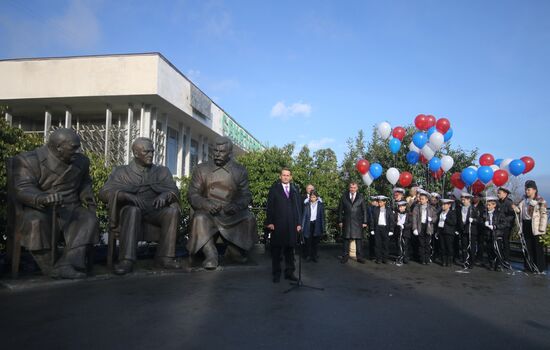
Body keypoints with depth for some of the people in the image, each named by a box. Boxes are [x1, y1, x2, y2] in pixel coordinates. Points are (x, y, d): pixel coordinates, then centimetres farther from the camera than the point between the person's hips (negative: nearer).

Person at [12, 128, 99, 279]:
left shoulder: (81, 161, 10)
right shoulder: (28, 160, -6)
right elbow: (22, 189, -20)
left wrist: (87, 197, 7)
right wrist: (42, 199, -42)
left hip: (69, 208, 4)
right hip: (35, 208, -3)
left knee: (88, 219, -25)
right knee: (36, 221, -36)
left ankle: (68, 265, -39)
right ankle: (50, 268, -29)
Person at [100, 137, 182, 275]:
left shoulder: (162, 171, 16)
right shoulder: (122, 172, 10)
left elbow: (174, 190, 4)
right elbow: (104, 192, -4)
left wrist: (164, 195, -21)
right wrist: (126, 195, -24)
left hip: (154, 211, 2)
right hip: (129, 210, -2)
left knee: (173, 210, -28)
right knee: (133, 210, -36)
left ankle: (164, 257, -25)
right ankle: (126, 260, -41)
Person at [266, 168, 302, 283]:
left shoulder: (295, 190, 12)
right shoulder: (274, 189, 3)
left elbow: (298, 207, 10)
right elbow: (270, 206, -1)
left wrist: (299, 223, 5)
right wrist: (270, 222, -8)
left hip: (292, 225, 2)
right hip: (277, 225, -2)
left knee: (290, 249, 7)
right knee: (276, 250, 5)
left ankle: (289, 272, 17)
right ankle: (276, 274, 14)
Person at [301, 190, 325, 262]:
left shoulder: (320, 205, 4)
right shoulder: (307, 205, 5)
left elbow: (322, 216, 4)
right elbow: (304, 216, 5)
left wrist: (323, 227, 0)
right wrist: (302, 226, 0)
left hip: (317, 225, 0)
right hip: (308, 225, 0)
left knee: (315, 242, 4)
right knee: (308, 241, 1)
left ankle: (314, 256, 14)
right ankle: (308, 256, 11)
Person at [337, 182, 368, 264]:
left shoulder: (361, 197, 3)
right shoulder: (344, 196, 5)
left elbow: (364, 210, 5)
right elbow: (340, 209, 7)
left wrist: (364, 222, 0)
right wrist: (340, 221, 2)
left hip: (358, 222, -1)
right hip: (347, 222, 1)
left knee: (359, 239, 0)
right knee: (346, 239, 4)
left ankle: (360, 257, 7)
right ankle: (345, 257, 12)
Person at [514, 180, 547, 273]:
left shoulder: (540, 201, -5)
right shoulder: (524, 200, 13)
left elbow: (544, 215, -9)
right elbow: (519, 210, 14)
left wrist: (541, 228, -15)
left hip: (535, 226, -6)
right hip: (525, 225, 6)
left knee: (538, 248, -1)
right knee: (528, 248, 11)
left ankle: (540, 268, 6)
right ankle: (529, 266, 20)